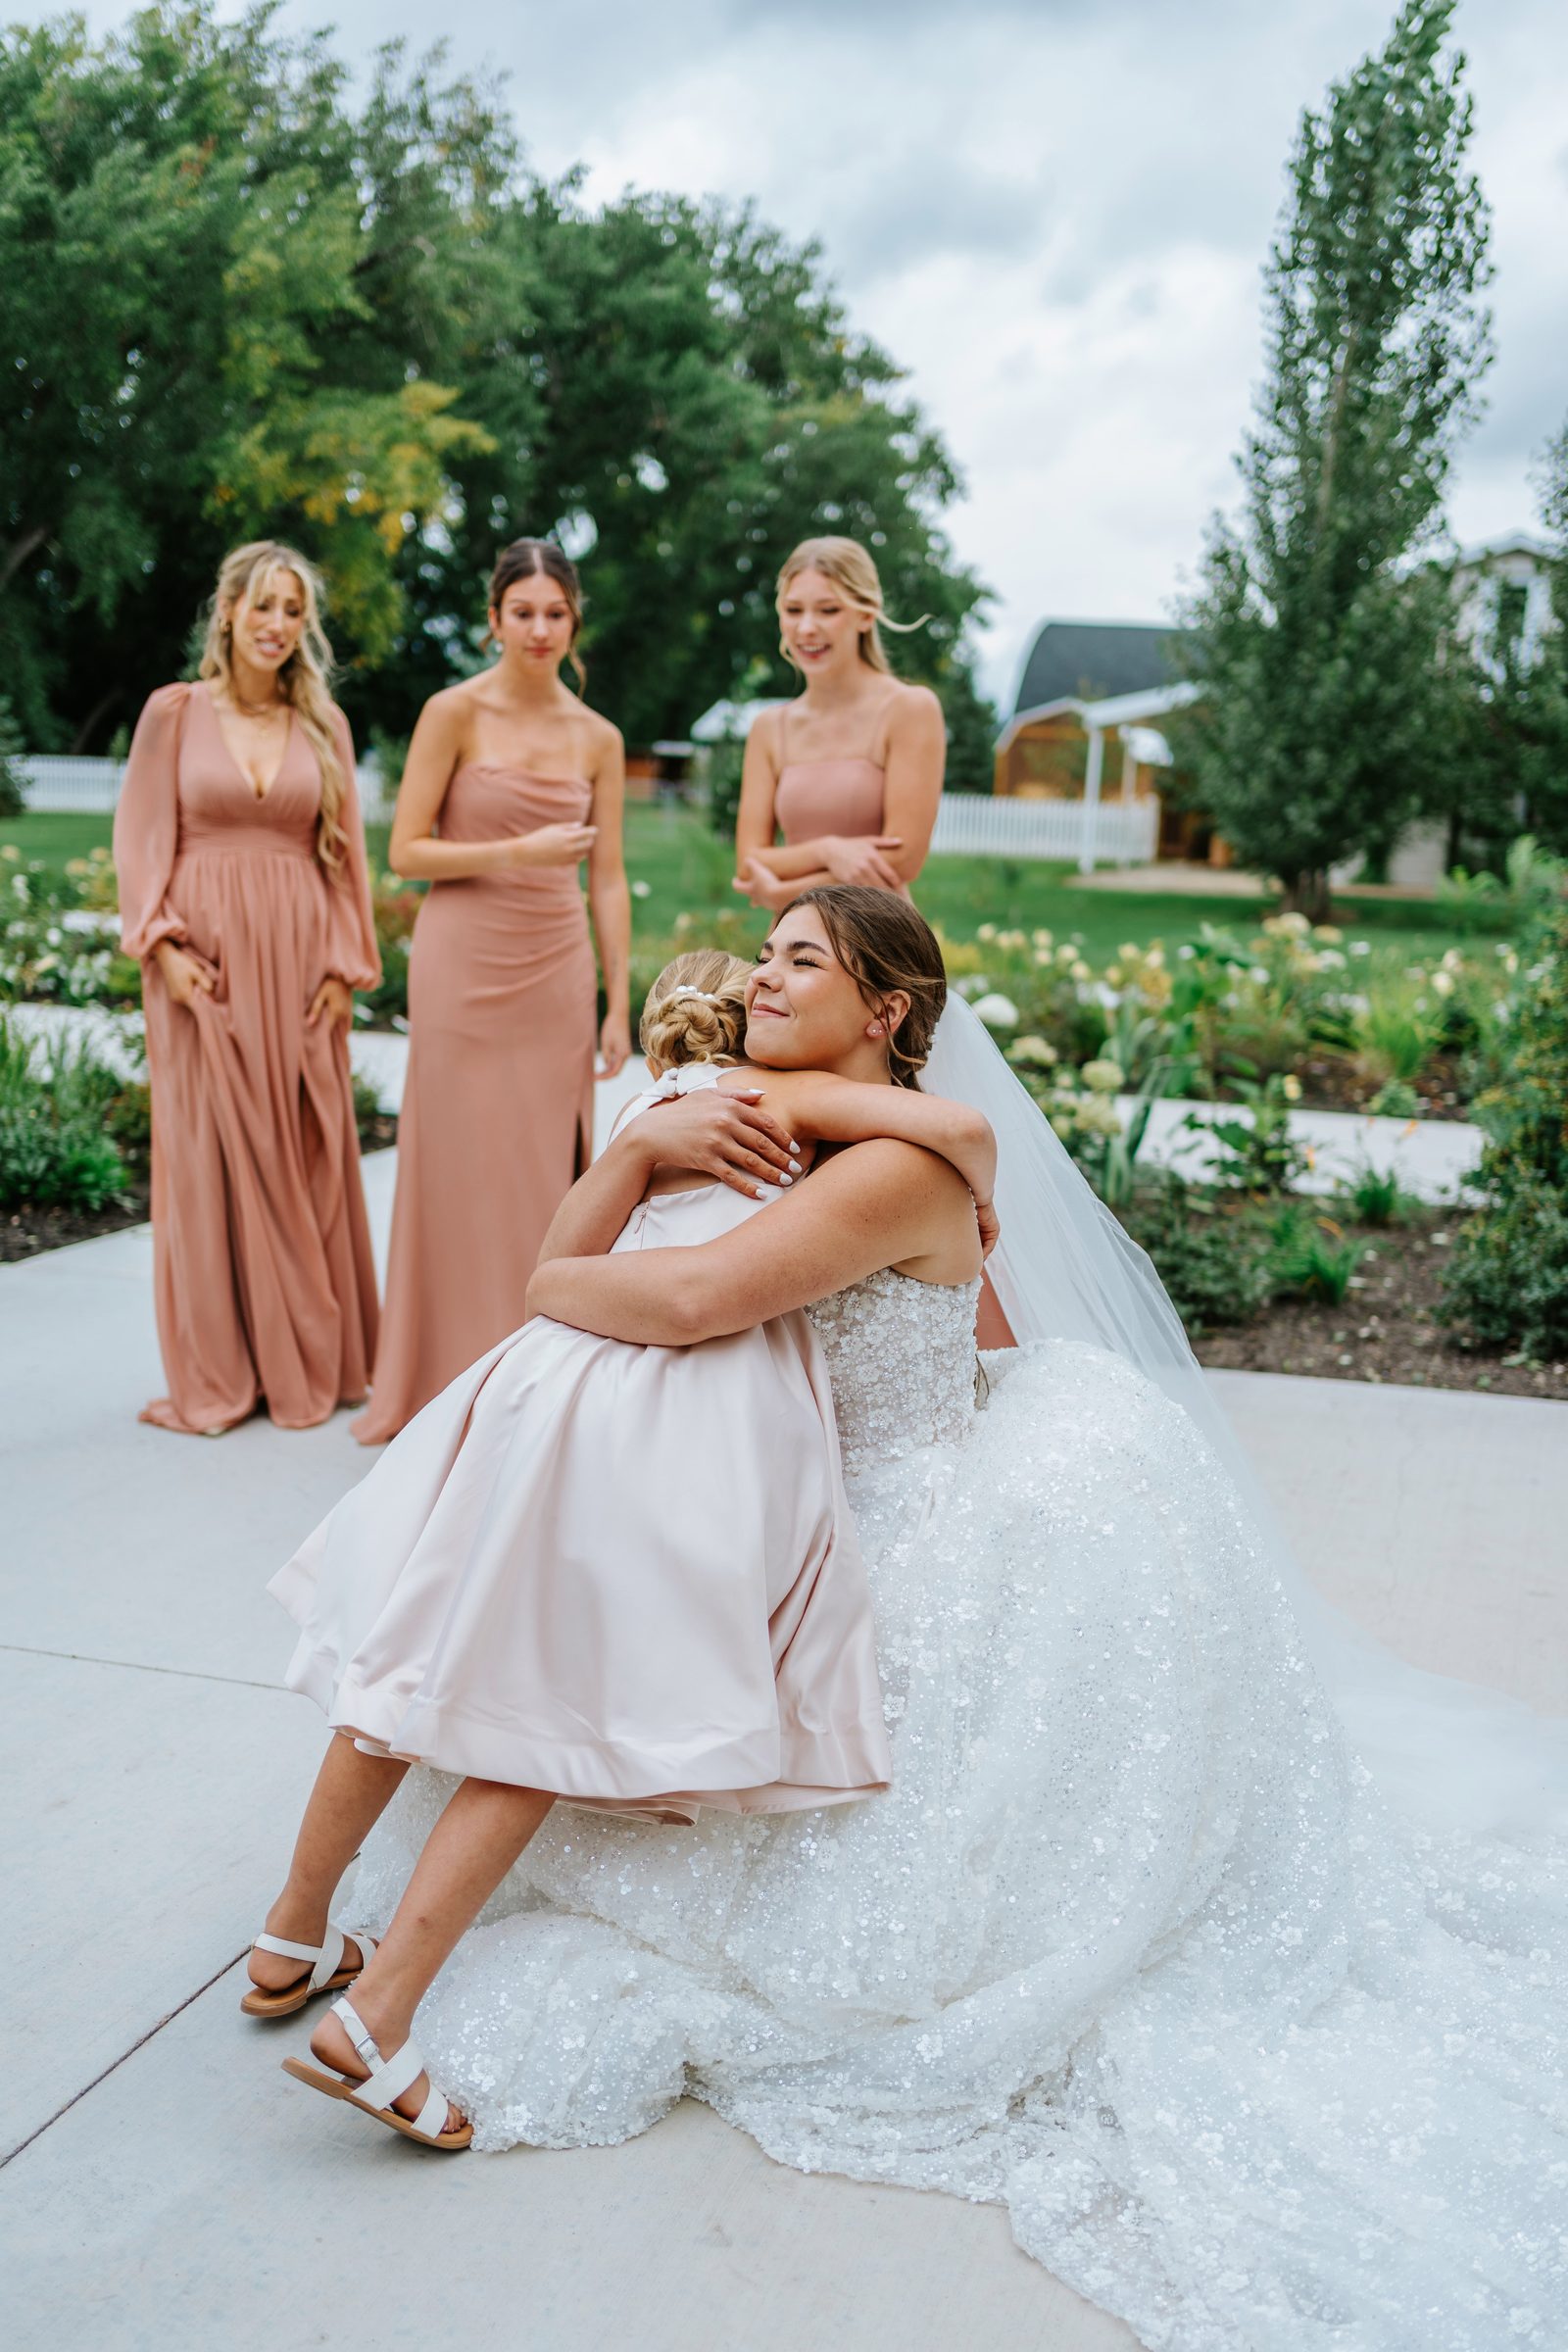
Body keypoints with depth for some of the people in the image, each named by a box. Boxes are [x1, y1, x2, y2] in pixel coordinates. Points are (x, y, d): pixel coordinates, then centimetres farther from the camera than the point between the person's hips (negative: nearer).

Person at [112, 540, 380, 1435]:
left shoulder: (323, 724, 10)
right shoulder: (175, 712, 4)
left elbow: (345, 851, 10)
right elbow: (141, 837, 3)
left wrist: (345, 962, 2)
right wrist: (162, 944, -8)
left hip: (300, 960, 2)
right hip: (205, 960, -2)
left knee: (307, 1153, 4)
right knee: (207, 1153, 1)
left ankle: (310, 1358, 15)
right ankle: (216, 1374, 10)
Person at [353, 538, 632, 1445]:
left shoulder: (598, 739, 9)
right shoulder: (456, 713, -2)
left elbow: (608, 880, 10)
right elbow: (407, 852, -5)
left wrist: (619, 1004, 6)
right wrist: (516, 853, -15)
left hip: (558, 971, 3)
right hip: (465, 966, -3)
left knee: (548, 1171, 6)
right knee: (465, 1170, 0)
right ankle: (456, 1386, 13)